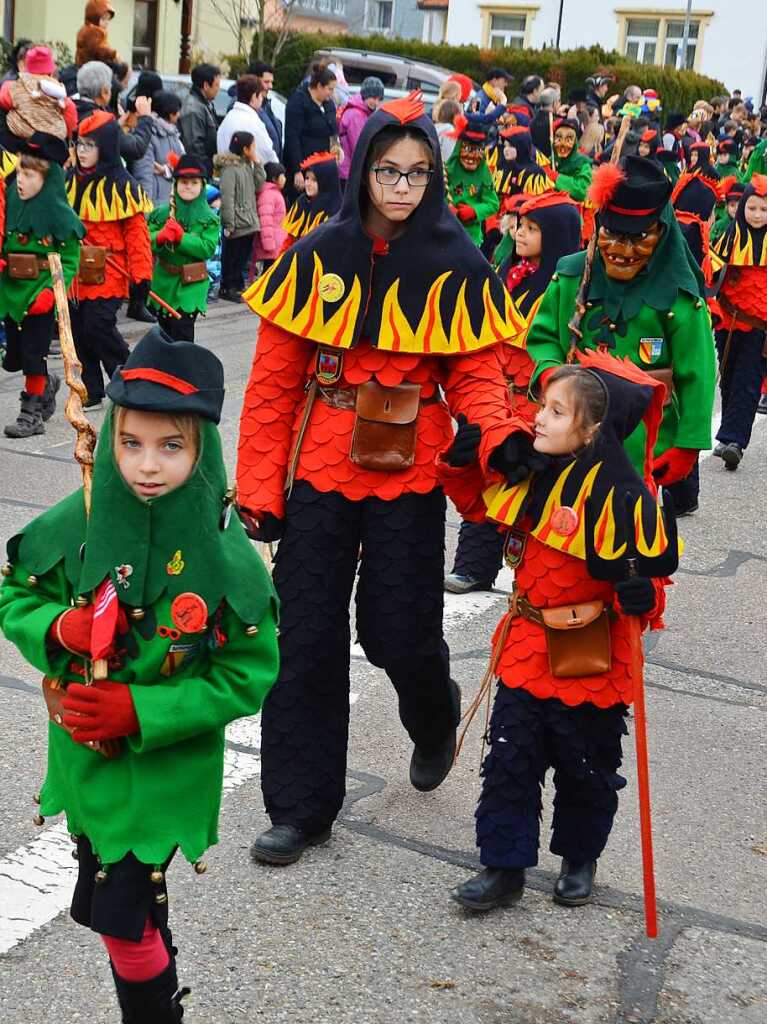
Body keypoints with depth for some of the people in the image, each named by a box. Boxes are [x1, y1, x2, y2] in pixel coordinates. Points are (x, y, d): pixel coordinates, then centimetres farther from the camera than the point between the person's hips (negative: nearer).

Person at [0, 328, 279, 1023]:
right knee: (103, 905, 22)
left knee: (120, 918, -2)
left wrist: (141, 713, -22)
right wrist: (58, 626, -20)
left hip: (166, 770, -4)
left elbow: (248, 676, -14)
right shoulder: (79, 523, -11)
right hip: (83, 754, 4)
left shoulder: (225, 554, -20)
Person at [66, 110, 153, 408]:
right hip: (75, 273, 6)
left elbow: (136, 232, -9)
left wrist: (141, 276, -13)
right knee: (79, 331, 7)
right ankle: (91, 392, 18)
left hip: (107, 273, -6)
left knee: (98, 327, -13)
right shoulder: (70, 180, 10)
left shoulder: (122, 185, -8)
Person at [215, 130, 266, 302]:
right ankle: (227, 288, 11)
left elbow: (259, 185, 11)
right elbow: (227, 197, -18)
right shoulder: (229, 167, -15)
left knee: (243, 256, 14)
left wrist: (257, 163, 3)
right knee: (231, 257, 2)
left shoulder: (247, 165, 12)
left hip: (249, 221, 8)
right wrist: (229, 224, -21)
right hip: (236, 223, -8)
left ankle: (237, 286, 24)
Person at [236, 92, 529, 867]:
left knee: (397, 630, 5)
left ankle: (434, 721, 42)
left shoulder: (456, 266, -3)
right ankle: (300, 806, 19)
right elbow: (273, 381, 0)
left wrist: (498, 438, -22)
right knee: (306, 638, 5)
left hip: (409, 478, -1)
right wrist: (260, 485, -4)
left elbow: (475, 372, -2)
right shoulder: (318, 257, -2)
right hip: (319, 473, 1)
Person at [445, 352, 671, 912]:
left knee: (587, 767, 14)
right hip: (528, 645, 5)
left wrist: (636, 594, -33)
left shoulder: (623, 495, -19)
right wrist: (459, 457, 4)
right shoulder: (534, 473, 0)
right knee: (510, 759, 6)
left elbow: (648, 576, -12)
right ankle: (504, 867, 17)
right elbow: (480, 502, 18)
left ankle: (580, 860, 36)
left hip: (592, 660, -5)